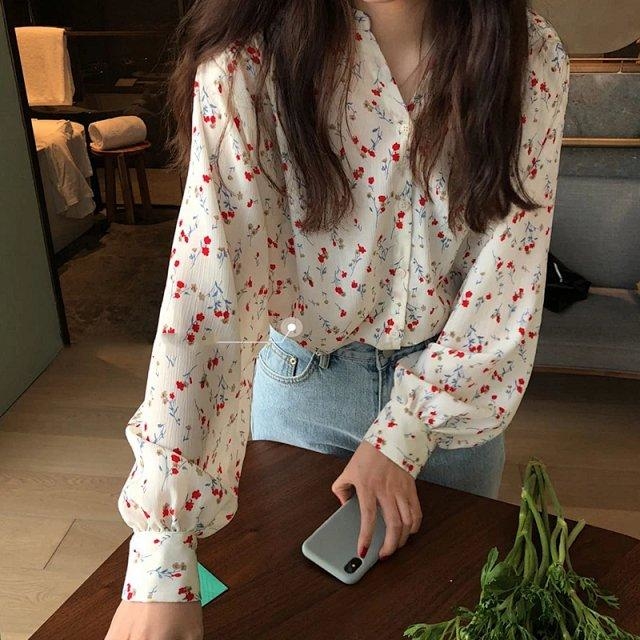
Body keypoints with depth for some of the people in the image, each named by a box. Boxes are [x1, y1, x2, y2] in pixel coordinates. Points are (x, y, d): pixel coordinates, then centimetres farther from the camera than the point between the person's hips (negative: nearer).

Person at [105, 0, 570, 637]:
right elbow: (206, 284, -30)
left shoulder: (532, 56, -15)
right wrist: (160, 556, -32)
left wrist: (402, 436, -17)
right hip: (302, 374, -1)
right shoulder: (250, 56, -23)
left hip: (454, 378, 2)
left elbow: (509, 275, -14)